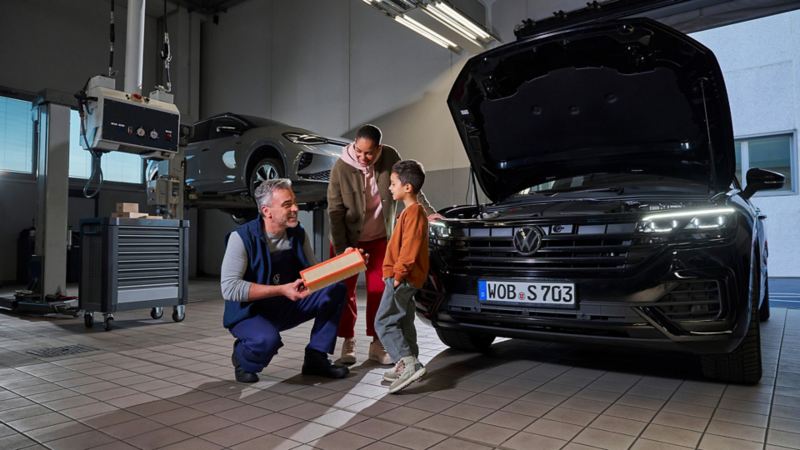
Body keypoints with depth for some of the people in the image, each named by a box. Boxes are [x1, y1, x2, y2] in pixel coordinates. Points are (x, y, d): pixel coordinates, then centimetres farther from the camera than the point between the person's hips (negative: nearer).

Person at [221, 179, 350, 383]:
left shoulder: (298, 234, 0)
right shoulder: (242, 237, -18)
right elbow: (229, 288, -26)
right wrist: (281, 290, -30)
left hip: (288, 308, 6)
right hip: (249, 312, -6)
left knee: (336, 288, -10)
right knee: (267, 339, -39)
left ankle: (316, 358, -3)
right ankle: (242, 358, 0)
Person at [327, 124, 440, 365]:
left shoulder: (390, 157, -14)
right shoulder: (341, 168, -21)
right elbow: (335, 211, -17)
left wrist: (428, 211, -8)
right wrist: (340, 249, -19)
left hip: (379, 237, 2)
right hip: (348, 238, -2)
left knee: (379, 289, 3)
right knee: (345, 290, 3)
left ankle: (377, 344, 14)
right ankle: (348, 342, 19)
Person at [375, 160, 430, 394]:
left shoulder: (413, 212, -16)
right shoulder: (412, 211, 16)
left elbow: (410, 249, -24)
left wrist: (398, 273, -22)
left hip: (402, 278, -11)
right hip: (405, 278, 11)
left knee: (384, 323, -9)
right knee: (403, 322, 17)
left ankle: (408, 363, -12)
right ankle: (410, 364, 25)